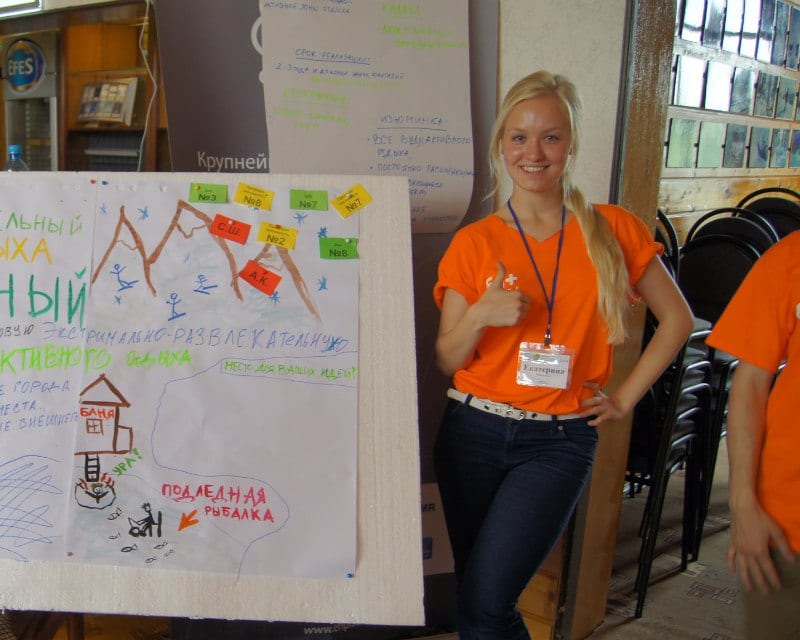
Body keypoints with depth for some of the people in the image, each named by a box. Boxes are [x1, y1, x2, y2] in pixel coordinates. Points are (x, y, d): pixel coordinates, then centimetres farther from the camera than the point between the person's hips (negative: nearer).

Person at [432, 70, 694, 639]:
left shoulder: (613, 230, 1)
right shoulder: (474, 243, 2)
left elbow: (677, 319, 10)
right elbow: (446, 361, 2)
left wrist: (626, 398, 2)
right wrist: (480, 315, -18)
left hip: (560, 440, -2)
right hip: (474, 432, 2)